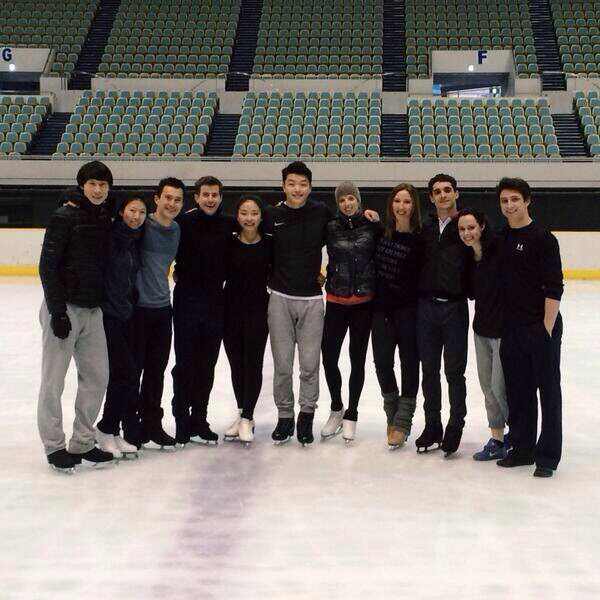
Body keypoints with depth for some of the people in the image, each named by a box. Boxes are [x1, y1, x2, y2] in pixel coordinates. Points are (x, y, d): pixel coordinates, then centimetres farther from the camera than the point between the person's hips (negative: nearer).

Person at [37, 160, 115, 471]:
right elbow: (48, 266, -15)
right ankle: (54, 446, 11)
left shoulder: (105, 220, 10)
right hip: (63, 308, -7)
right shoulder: (64, 217, -11)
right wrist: (57, 311, -19)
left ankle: (82, 443, 21)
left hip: (93, 311, 7)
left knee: (97, 376, 9)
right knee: (54, 379, 0)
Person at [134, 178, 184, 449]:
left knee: (157, 369, 13)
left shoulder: (176, 230, 9)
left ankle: (152, 423, 24)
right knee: (133, 367, 2)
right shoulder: (142, 226, -13)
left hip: (162, 307, 7)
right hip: (137, 306, -6)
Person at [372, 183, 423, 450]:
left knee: (409, 362, 4)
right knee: (382, 361, 5)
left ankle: (402, 422, 14)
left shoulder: (419, 238, -7)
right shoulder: (381, 232, 3)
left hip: (408, 309, -3)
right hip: (382, 307, 3)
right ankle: (393, 413, 27)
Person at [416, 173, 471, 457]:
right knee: (429, 370, 11)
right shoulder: (425, 229, 12)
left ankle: (455, 427, 16)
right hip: (426, 306, 4)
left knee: (454, 371, 3)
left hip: (455, 308, -4)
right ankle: (432, 426, 22)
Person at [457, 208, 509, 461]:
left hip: (503, 328, -8)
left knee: (499, 386, -4)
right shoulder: (470, 257, 6)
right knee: (487, 385, 11)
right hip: (482, 327, 8)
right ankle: (497, 440, 22)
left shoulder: (499, 249, -17)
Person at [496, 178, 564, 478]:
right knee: (518, 391, 12)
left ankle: (548, 456, 7)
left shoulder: (542, 238, -8)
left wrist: (547, 328, -15)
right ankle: (522, 448, 23)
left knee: (548, 391, 1)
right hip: (511, 329, 6)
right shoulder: (501, 239, 11)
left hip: (542, 328, -6)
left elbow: (554, 287, -12)